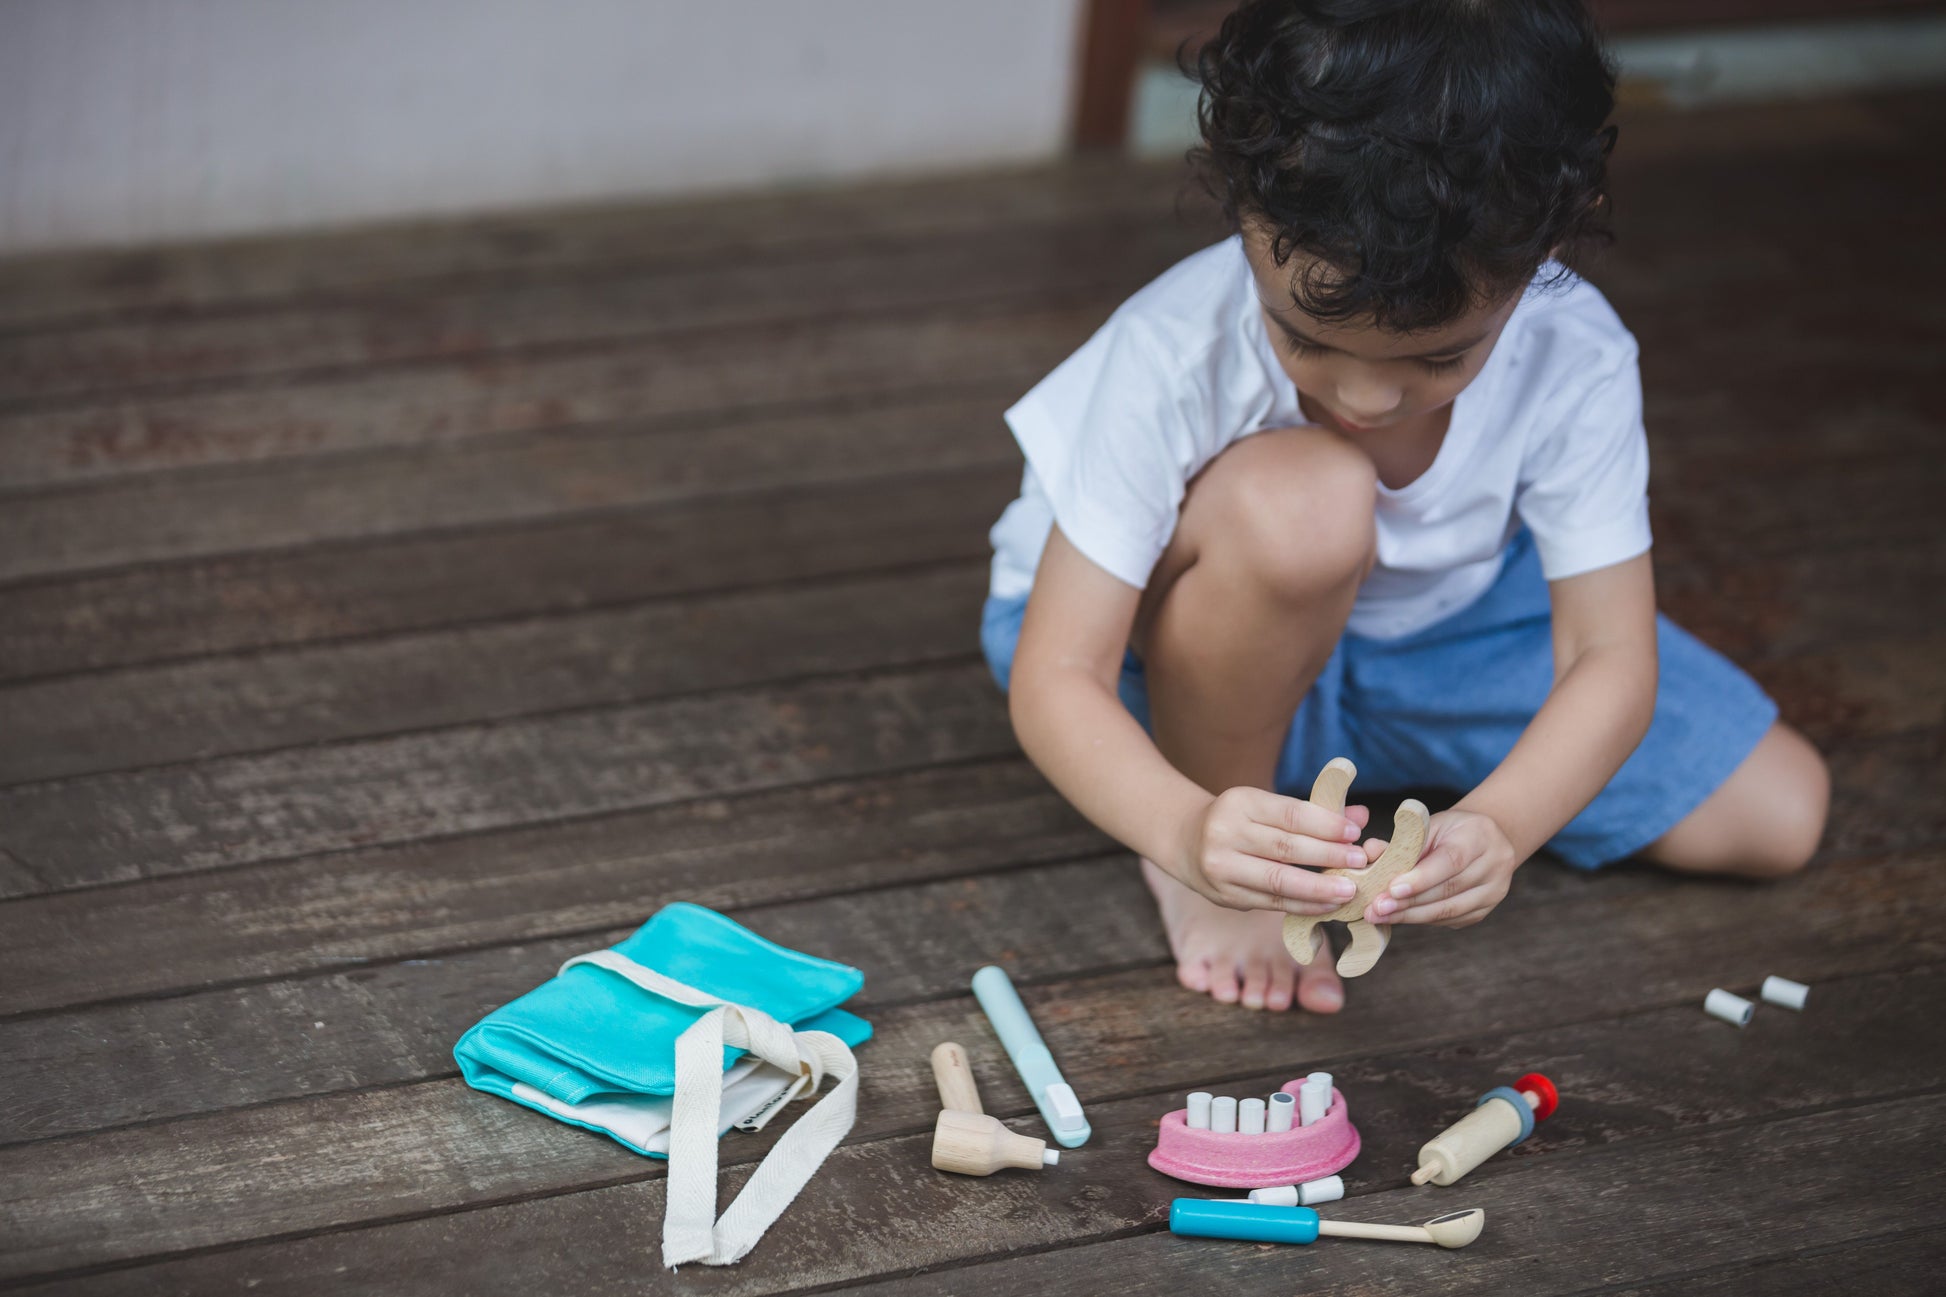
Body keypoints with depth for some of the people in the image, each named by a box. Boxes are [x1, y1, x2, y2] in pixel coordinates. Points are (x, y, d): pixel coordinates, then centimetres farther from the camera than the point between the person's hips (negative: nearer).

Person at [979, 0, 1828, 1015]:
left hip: (1429, 622, 4)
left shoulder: (1574, 365, -28)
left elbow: (1610, 656, -25)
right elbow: (1054, 679, -35)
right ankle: (1207, 872, -14)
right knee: (1305, 499, -40)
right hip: (1165, 644, -4)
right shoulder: (1173, 360, -36)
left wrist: (1496, 826, -48)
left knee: (1778, 817, -3)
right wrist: (1187, 830, -56)